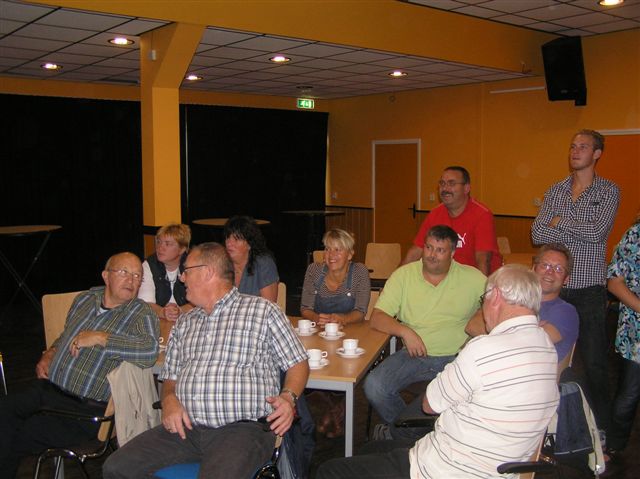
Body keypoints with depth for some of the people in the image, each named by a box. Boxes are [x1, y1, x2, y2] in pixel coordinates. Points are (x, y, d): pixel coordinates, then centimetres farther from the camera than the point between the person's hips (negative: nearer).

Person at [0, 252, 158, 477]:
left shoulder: (141, 314, -7)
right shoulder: (85, 299, 13)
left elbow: (150, 350, -29)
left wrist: (99, 337, -22)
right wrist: (47, 357, 10)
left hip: (88, 408, -6)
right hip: (49, 388, 6)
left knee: (24, 435, -19)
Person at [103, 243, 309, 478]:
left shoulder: (263, 310, 6)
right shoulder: (184, 323, 22)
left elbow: (298, 363, 6)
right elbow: (170, 377, 24)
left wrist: (288, 397, -14)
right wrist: (169, 399, 1)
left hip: (244, 429, -5)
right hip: (186, 427, 5)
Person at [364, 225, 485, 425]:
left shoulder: (472, 278, 3)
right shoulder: (403, 275, 3)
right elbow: (377, 318, -1)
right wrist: (405, 331, -18)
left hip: (456, 358, -1)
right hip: (413, 355, 1)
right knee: (373, 386, -22)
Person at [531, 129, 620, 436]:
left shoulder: (609, 191, 0)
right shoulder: (555, 191, 10)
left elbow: (598, 232, -16)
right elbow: (537, 234, -2)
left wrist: (560, 221, -6)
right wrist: (581, 234, -10)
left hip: (589, 289, -3)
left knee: (594, 362, 1)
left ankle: (601, 430, 14)